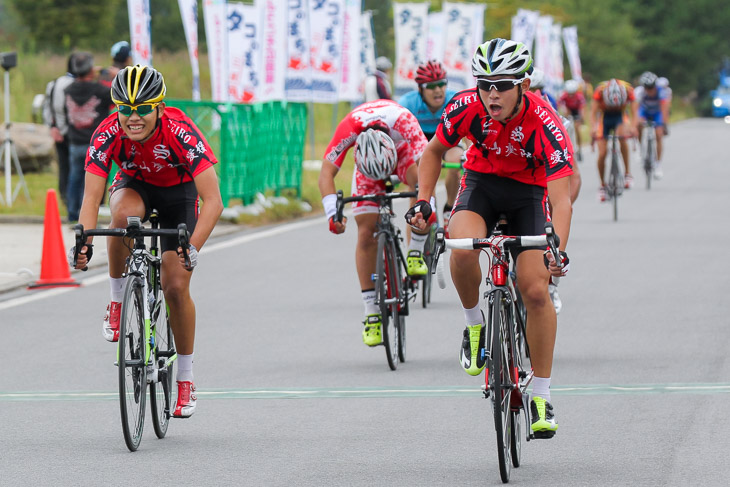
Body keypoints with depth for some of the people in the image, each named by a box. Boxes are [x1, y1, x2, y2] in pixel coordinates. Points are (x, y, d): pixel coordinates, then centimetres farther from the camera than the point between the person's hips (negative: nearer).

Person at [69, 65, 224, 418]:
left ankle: (185, 379, 8)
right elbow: (92, 196, -32)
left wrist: (194, 247, -52)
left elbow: (213, 200, -39)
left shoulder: (181, 132, -36)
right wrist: (83, 242, -50)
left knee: (176, 286, -9)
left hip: (178, 192, -1)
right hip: (134, 185, 1)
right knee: (124, 215, -37)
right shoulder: (108, 135, -30)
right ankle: (117, 302, -16)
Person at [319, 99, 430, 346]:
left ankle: (415, 253, -13)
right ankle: (372, 313, -4)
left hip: (403, 151, -1)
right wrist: (332, 212, -48)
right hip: (367, 159, 1)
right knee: (366, 232, -10)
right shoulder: (349, 128, -38)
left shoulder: (403, 121, -42)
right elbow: (326, 173, -33)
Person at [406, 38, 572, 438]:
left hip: (529, 191, -1)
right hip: (481, 182, 1)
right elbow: (434, 152, -3)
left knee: (536, 290, -13)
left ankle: (541, 396, 1)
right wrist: (422, 201, -15)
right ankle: (474, 326, -3)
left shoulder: (544, 125, -32)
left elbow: (561, 199, -36)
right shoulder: (466, 108, -24)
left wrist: (558, 251, -52)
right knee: (463, 250, -32)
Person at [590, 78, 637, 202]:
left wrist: (633, 127, -43)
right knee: (602, 154, -10)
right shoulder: (600, 90, -29)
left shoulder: (628, 90, -28)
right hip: (604, 117, 0)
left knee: (622, 136, -33)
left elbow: (633, 111, -25)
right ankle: (602, 186, 10)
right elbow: (593, 112, -26)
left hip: (620, 117, 0)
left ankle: (627, 173, -22)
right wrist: (593, 128, -43)